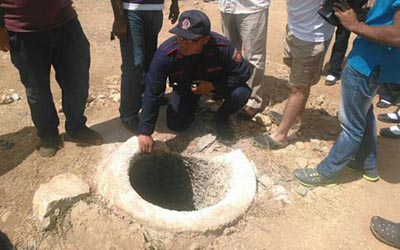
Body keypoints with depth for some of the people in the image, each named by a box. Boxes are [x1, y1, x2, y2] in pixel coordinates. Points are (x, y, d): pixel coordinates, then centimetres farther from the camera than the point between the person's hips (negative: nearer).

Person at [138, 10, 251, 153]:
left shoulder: (222, 47, -35)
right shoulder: (165, 53, -35)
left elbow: (243, 73, -21)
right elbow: (152, 93, -31)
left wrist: (213, 85, -32)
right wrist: (145, 132, -32)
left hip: (215, 83, 0)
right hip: (185, 87, 1)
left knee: (242, 93, -27)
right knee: (176, 125, -11)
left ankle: (222, 118, 6)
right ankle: (194, 106, 23)